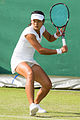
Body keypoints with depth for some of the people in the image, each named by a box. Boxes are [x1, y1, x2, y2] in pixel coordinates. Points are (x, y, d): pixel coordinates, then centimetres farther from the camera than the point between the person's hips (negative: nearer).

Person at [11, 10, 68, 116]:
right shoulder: (29, 33, -24)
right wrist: (59, 51, -26)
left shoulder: (41, 28, 1)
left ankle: (36, 104, 24)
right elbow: (41, 50, -28)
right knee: (30, 74, -41)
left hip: (30, 62, 8)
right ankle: (32, 106, -54)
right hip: (18, 61, -8)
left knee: (47, 85, -4)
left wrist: (57, 35, -2)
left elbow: (50, 38, 21)